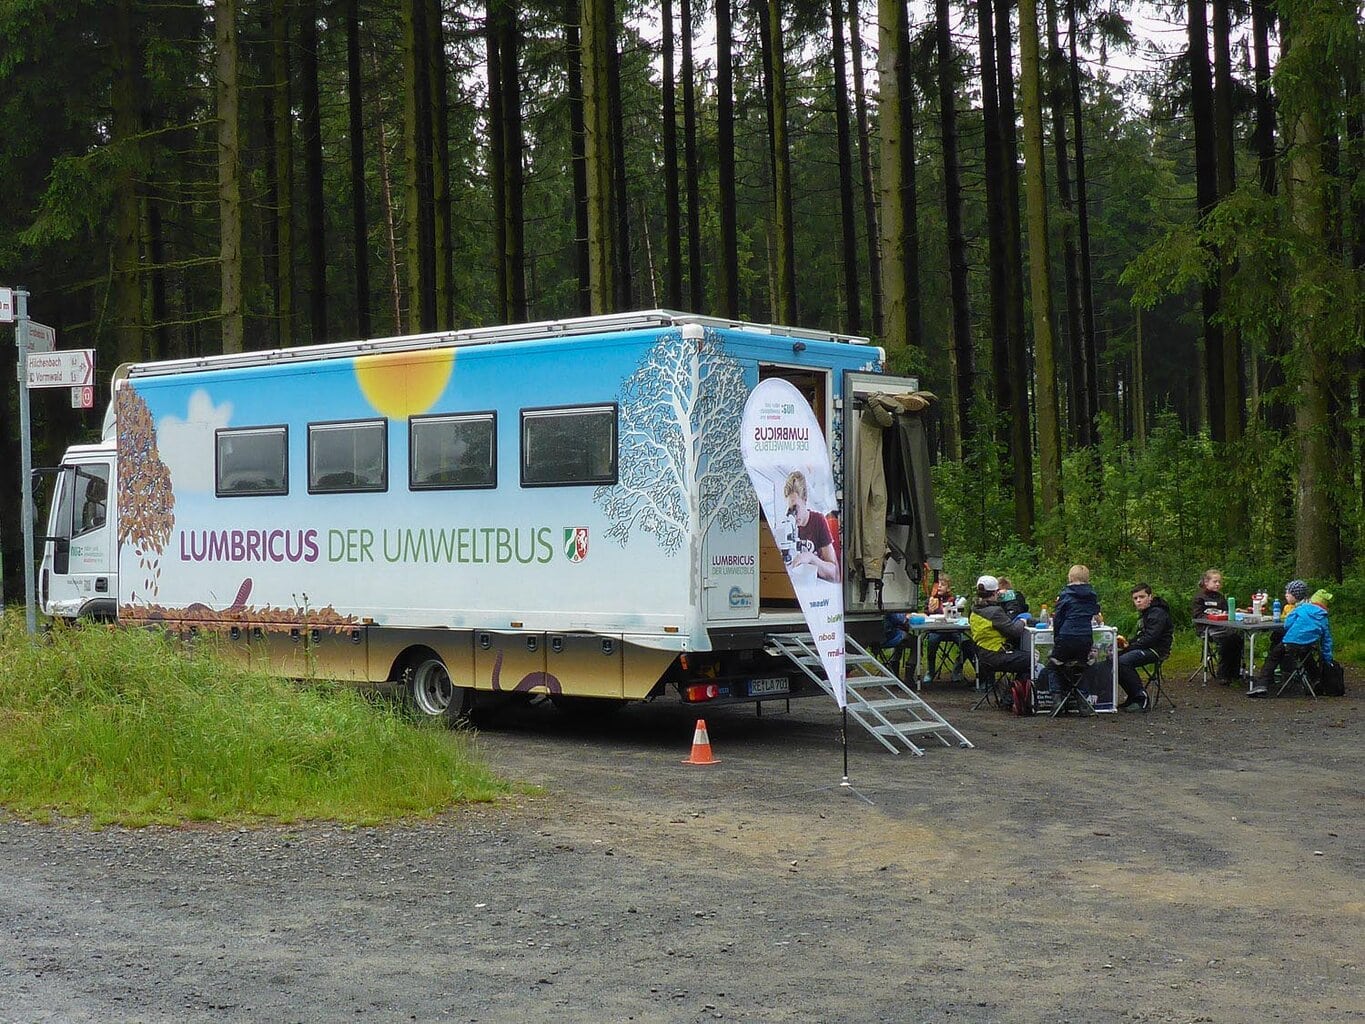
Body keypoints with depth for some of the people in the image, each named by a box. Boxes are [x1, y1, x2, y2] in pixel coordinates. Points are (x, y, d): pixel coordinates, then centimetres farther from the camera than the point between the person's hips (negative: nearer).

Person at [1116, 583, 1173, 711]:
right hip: (1146, 648, 10)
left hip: (1156, 650, -10)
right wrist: (1128, 643, 4)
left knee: (1123, 662, -28)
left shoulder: (1157, 613, -13)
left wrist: (1130, 646, -18)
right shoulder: (1145, 613, 20)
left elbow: (1150, 638, -22)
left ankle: (1142, 699, -22)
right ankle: (1133, 697, 7)